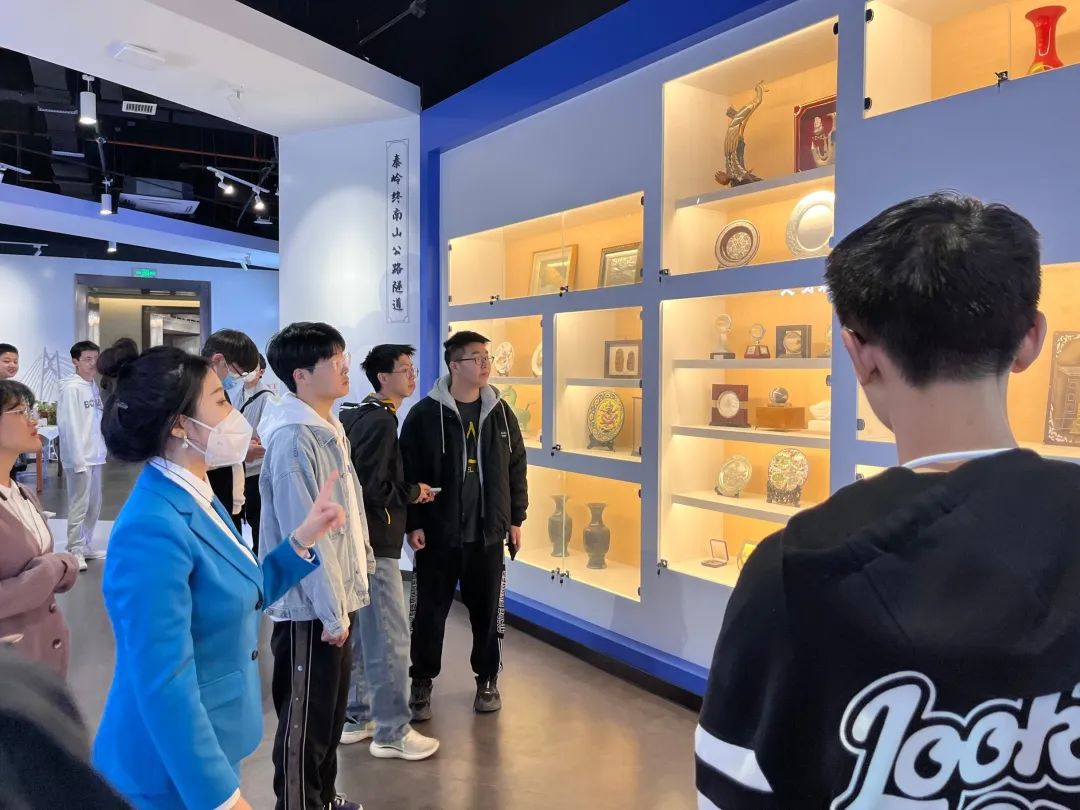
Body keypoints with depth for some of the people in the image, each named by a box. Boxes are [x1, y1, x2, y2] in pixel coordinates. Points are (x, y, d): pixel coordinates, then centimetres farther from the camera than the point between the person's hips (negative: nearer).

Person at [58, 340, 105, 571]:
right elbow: (68, 425, -16)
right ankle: (75, 550, 7)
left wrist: (101, 449, 10)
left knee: (94, 504, 13)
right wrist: (78, 458, -19)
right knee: (79, 505, -2)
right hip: (80, 456, -8)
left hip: (95, 455, 8)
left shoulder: (94, 386, 10)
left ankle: (86, 546, 24)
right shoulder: (71, 388, -12)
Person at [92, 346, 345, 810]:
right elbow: (165, 685, -26)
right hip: (172, 770, -8)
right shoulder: (154, 528, -27)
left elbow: (239, 597, 11)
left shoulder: (197, 501, 3)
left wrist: (302, 539, 2)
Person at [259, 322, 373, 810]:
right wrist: (332, 612, -19)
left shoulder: (328, 429, 8)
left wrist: (343, 599, 15)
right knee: (305, 718, 8)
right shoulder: (294, 440, -21)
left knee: (331, 707, 22)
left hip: (335, 599, 9)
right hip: (310, 608, -9)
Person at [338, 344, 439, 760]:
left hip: (356, 539, 10)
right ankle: (391, 733, 8)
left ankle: (356, 717, 29)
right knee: (390, 637, -2)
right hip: (374, 543, -10)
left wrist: (406, 490, 9)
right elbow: (374, 487, -24)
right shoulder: (381, 421, -17)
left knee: (361, 633, 17)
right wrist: (414, 492, -8)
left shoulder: (355, 415, 14)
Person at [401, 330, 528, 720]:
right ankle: (422, 682, 25)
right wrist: (413, 524, -10)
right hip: (438, 532, -3)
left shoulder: (500, 413, 4)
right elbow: (409, 473, -7)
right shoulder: (425, 414, -7)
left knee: (487, 609, 12)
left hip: (488, 532, 3)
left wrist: (516, 519, 8)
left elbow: (516, 469, 10)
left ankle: (487, 679, 29)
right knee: (431, 610, 8)